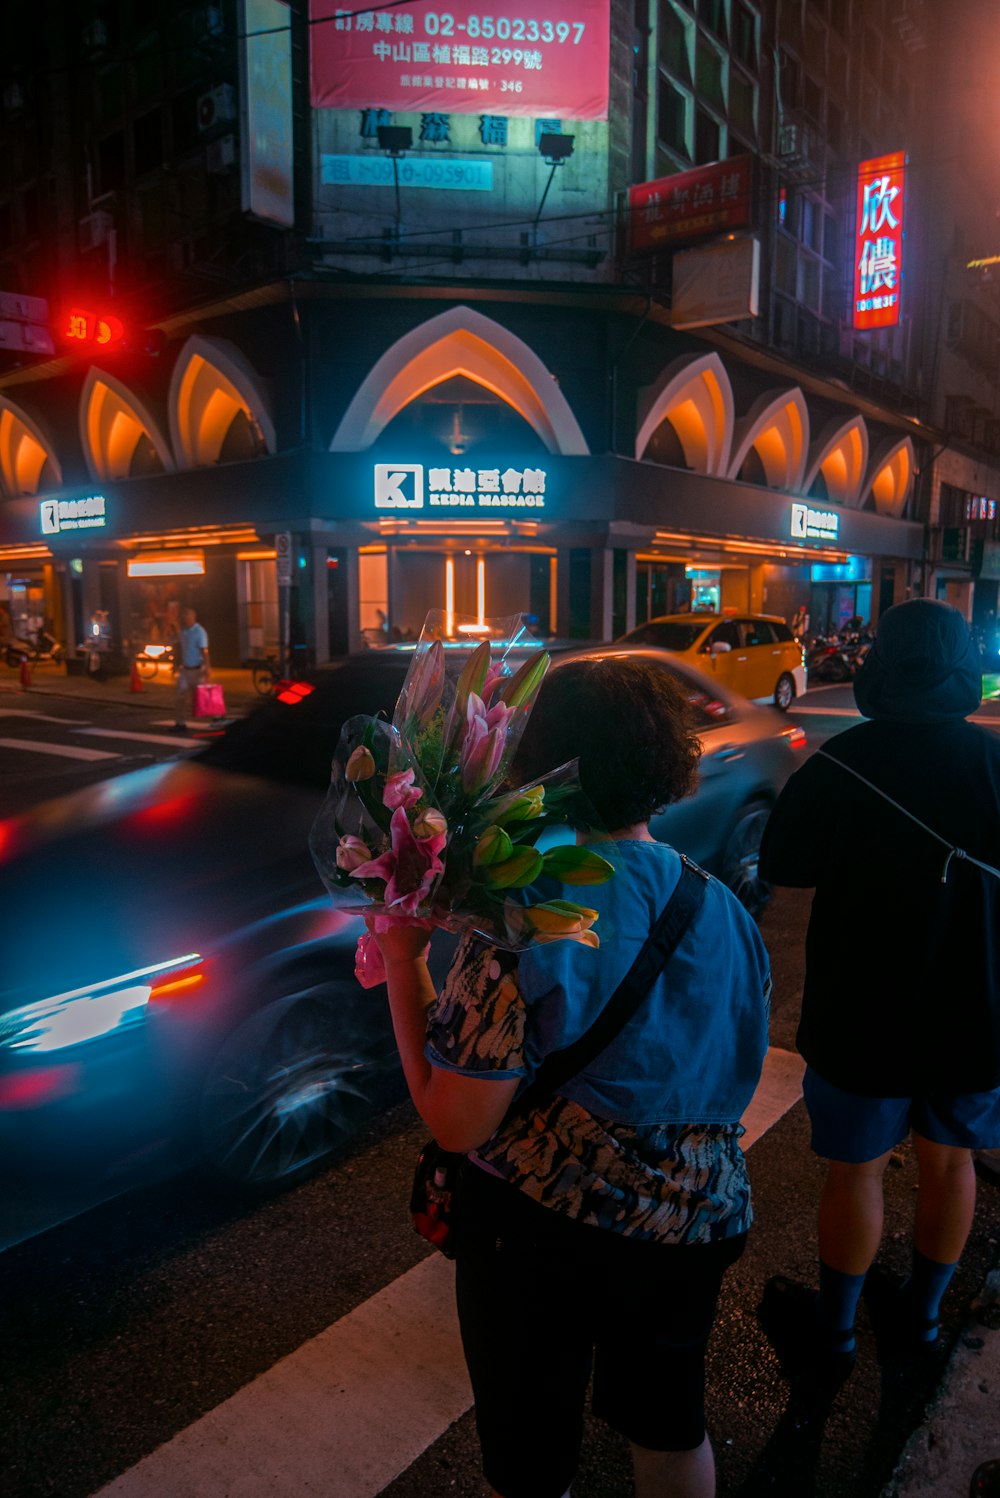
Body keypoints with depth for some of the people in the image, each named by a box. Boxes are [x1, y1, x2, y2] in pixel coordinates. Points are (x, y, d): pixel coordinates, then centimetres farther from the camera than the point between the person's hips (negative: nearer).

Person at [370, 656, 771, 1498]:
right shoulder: (727, 911, -6)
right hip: (695, 1223, 5)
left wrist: (401, 960, -16)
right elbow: (733, 1072, 5)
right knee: (669, 1423, 31)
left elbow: (455, 1123, -22)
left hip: (544, 1234, -5)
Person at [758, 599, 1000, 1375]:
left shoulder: (840, 765, -19)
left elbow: (782, 865, -6)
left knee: (856, 1169, 13)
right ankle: (919, 1313, 40)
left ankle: (833, 1327, 32)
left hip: (867, 1012, -3)